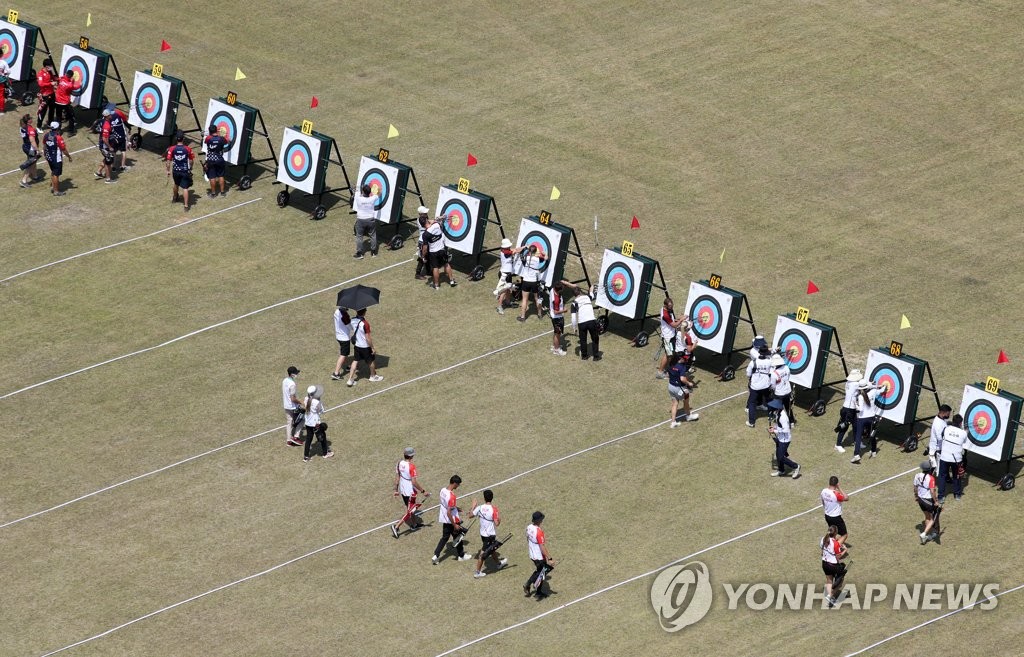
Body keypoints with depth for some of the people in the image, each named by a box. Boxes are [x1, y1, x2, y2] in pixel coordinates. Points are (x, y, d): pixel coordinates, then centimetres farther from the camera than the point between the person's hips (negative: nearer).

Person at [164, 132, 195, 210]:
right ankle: (186, 205, -4)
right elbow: (191, 161, 0)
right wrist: (190, 168, 18)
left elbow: (168, 161, -8)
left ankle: (174, 198, 52)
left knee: (176, 184, 28)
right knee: (185, 188, 1)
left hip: (176, 171, 2)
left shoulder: (172, 149, -12)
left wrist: (168, 170, 5)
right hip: (185, 171, -2)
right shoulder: (188, 149, -12)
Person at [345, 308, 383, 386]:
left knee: (355, 361, 14)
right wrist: (372, 348, -13)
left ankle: (350, 380, 11)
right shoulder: (365, 324, -29)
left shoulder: (353, 321, -9)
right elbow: (368, 338, -23)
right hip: (365, 347, -5)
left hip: (357, 345, 5)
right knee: (372, 361, 18)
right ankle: (373, 376, 38)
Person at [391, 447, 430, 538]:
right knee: (409, 512, 0)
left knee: (410, 508, 26)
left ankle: (415, 525, 41)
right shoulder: (411, 467, -25)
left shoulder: (400, 464, -3)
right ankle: (396, 526, -9)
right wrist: (423, 491, -16)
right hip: (410, 492, -8)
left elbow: (397, 477, 5)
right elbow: (414, 482, -24)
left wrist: (396, 490, 16)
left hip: (402, 490, 8)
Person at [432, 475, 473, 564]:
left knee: (445, 537, 18)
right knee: (458, 537, 14)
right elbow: (449, 512, -28)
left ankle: (435, 556, 10)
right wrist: (455, 525, -21)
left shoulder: (443, 490, -4)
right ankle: (461, 556, 32)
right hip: (452, 520, -7)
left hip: (444, 520, 7)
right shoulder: (451, 496, -30)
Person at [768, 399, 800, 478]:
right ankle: (781, 471, 41)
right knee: (778, 455, 21)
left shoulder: (783, 416, -31)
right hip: (780, 438, 9)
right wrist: (775, 427, 1)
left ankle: (795, 466, 16)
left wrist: (774, 431, -23)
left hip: (784, 439, -9)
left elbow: (786, 430, -29)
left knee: (781, 457, -1)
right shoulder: (778, 413, -2)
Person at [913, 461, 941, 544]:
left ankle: (929, 535, 33)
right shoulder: (931, 478, -25)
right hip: (929, 500, -6)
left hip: (920, 499, 6)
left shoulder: (917, 476, -6)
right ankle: (924, 534, -3)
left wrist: (916, 497, 21)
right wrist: (936, 501, -14)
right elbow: (932, 491, -25)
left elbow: (915, 488, 5)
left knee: (927, 517, 23)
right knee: (933, 519, 10)